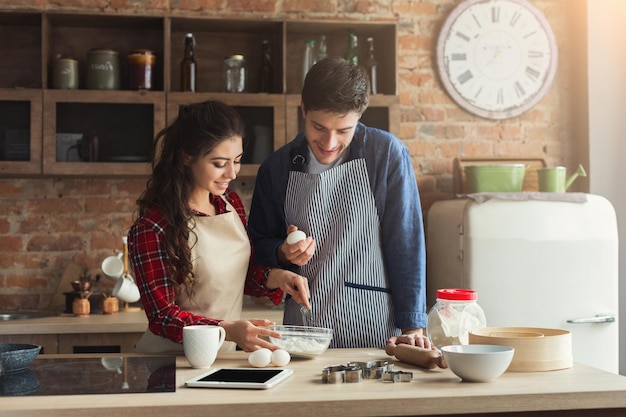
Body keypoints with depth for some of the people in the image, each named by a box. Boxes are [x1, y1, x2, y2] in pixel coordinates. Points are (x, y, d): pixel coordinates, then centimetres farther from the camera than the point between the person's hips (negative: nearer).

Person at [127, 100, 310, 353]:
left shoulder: (230, 202, 7)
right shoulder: (152, 227, -15)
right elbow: (162, 316, -15)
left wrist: (275, 277, -3)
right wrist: (228, 330, -28)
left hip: (225, 357, 5)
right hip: (172, 360, -5)